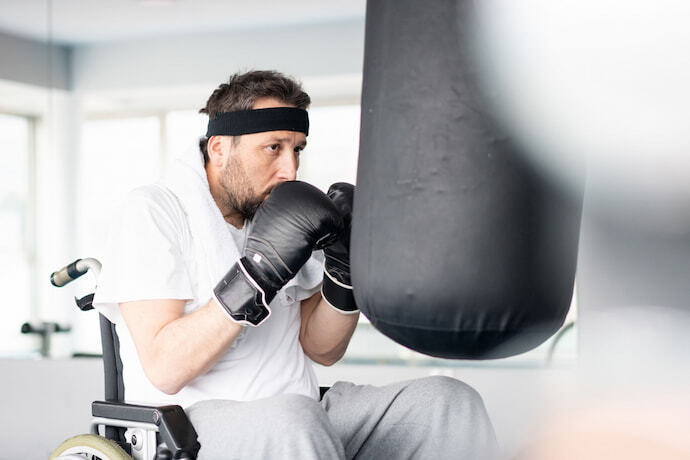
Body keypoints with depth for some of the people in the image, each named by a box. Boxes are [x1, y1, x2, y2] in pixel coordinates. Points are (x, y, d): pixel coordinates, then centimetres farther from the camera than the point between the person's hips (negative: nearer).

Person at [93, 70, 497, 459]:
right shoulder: (153, 212, -6)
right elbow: (165, 370, -18)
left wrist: (345, 272, -5)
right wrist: (258, 271, -26)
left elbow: (321, 350, 13)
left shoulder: (280, 216, 13)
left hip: (298, 420, 6)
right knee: (291, 419, -40)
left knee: (449, 401, -15)